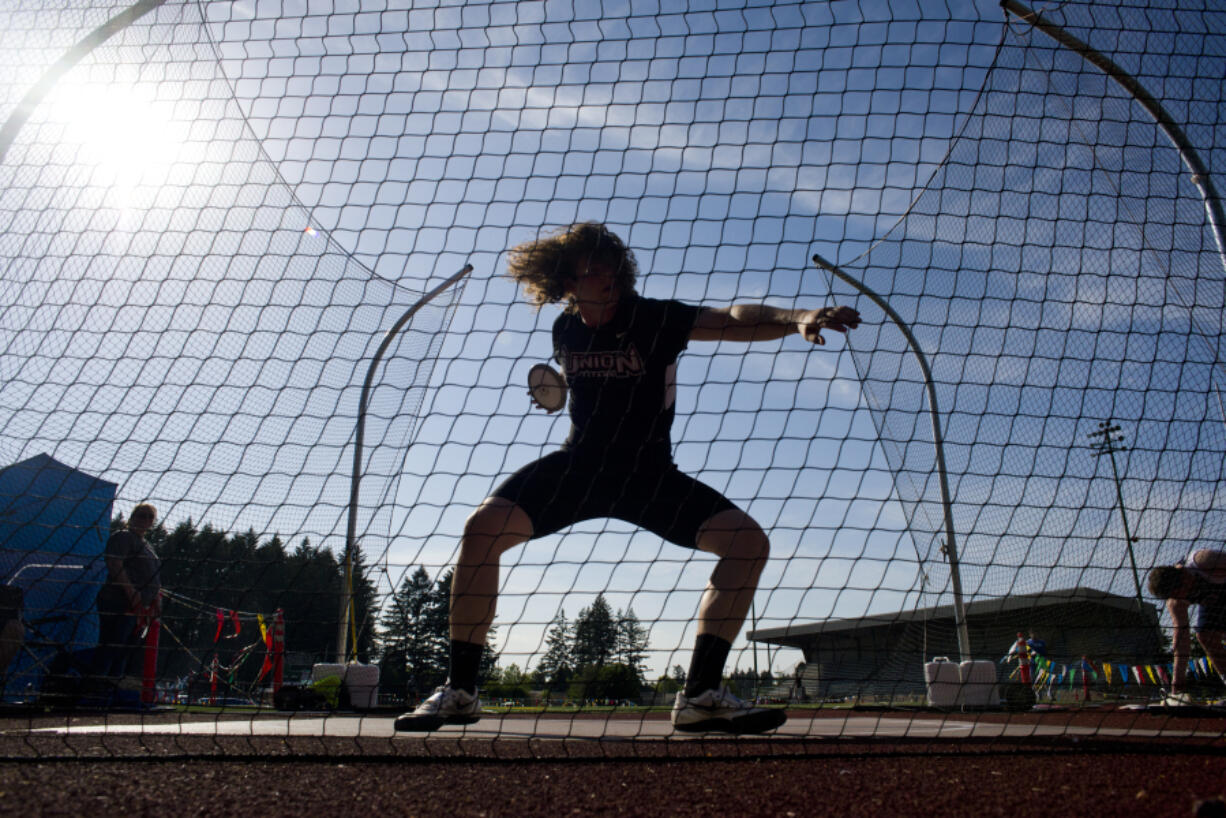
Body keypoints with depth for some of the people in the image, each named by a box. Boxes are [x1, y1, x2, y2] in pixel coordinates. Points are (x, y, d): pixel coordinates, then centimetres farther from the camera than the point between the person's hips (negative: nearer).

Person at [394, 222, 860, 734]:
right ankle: (460, 691, -9)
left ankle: (700, 693, -14)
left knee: (749, 542, -21)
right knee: (482, 528, -21)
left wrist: (797, 319, -51)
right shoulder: (565, 330, -1)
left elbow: (731, 320, -33)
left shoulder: (655, 319, -15)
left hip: (649, 472, -2)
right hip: (578, 464, 2)